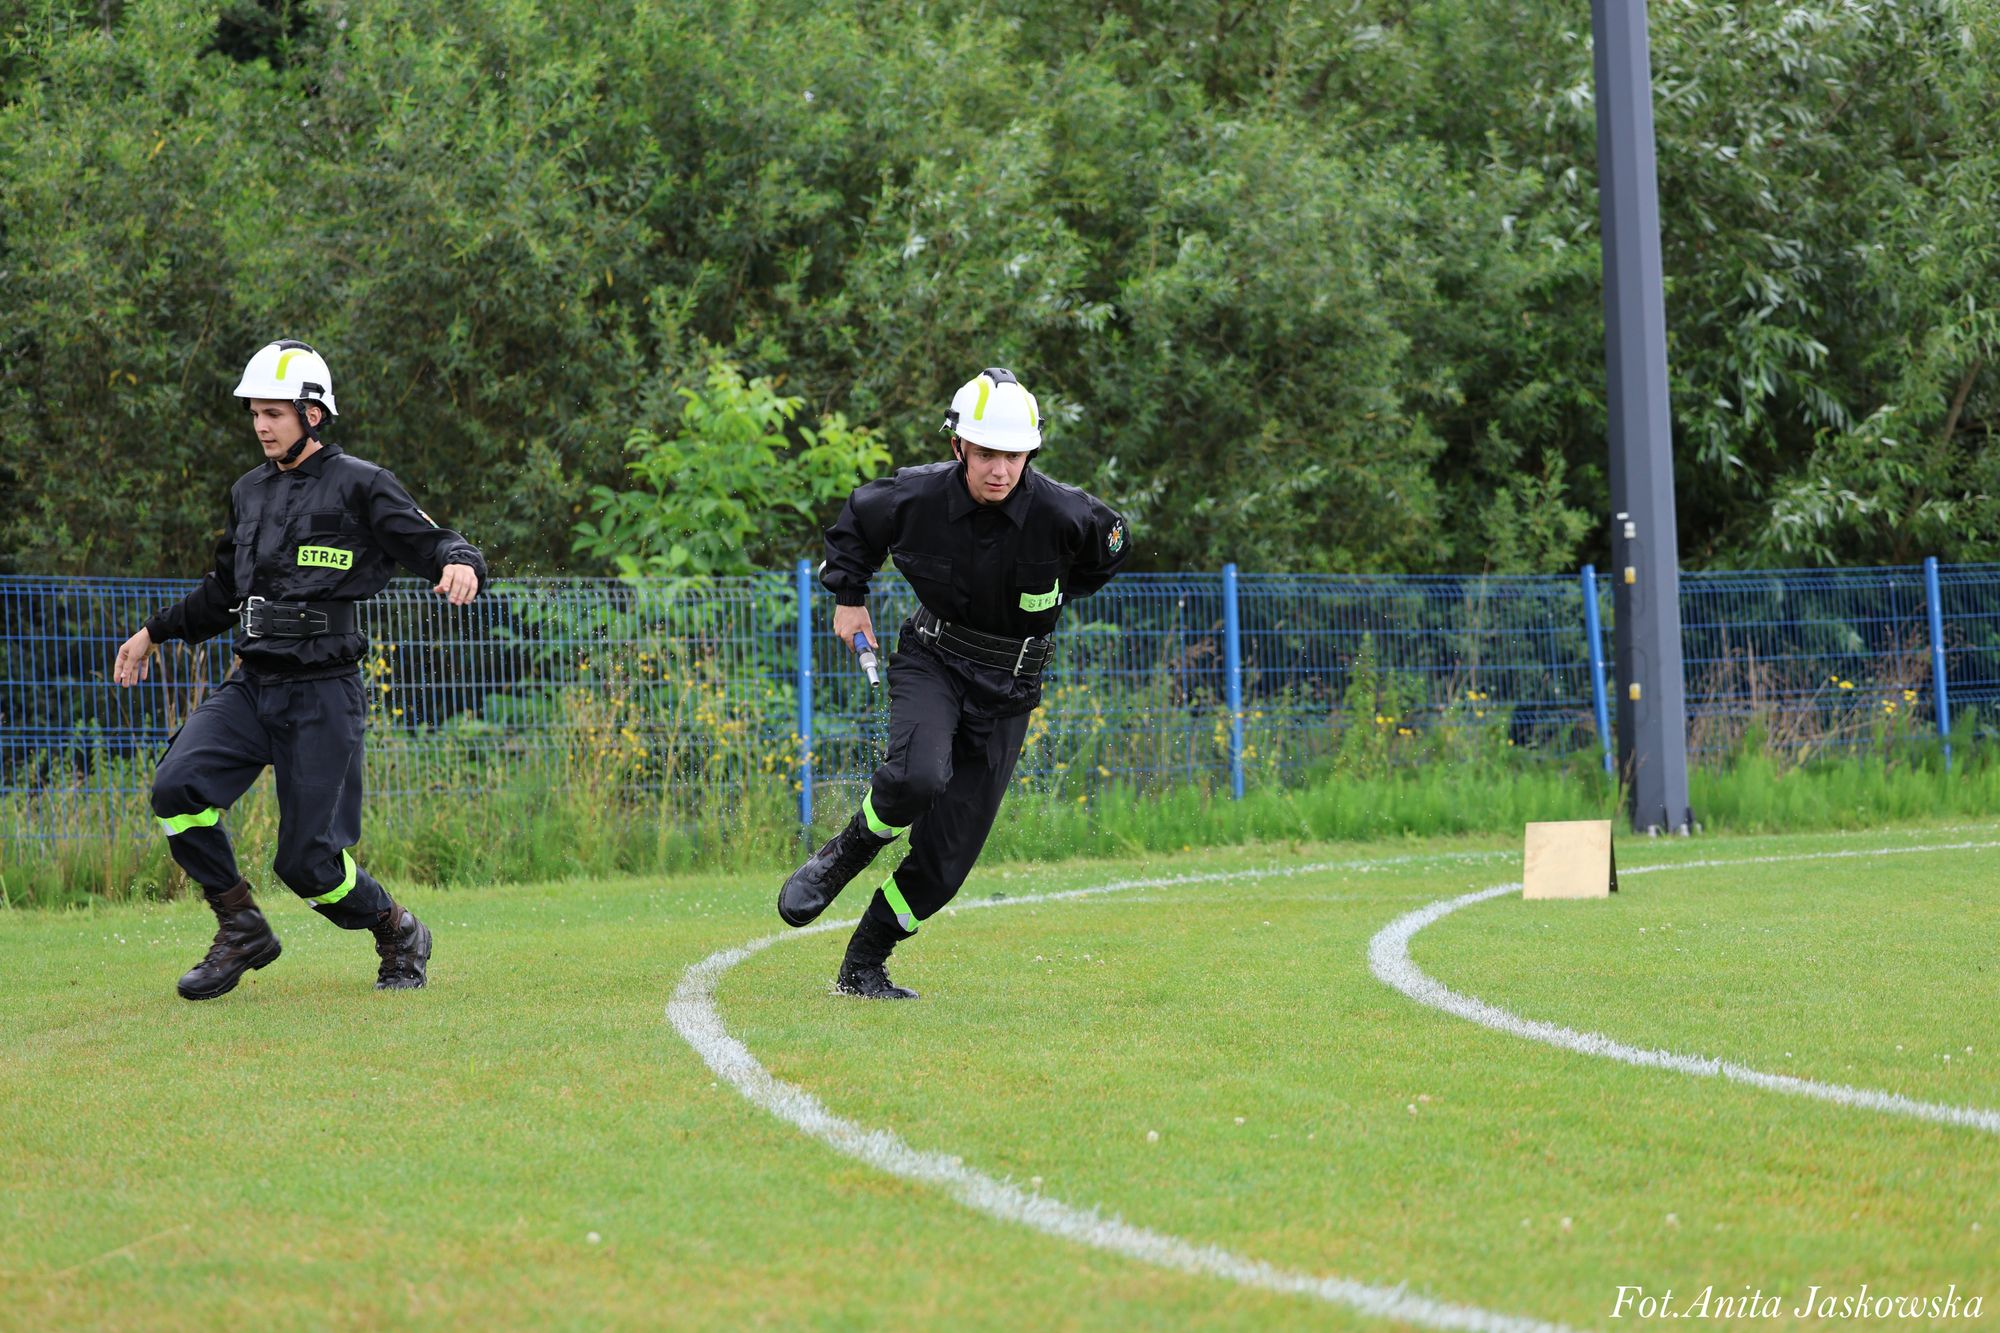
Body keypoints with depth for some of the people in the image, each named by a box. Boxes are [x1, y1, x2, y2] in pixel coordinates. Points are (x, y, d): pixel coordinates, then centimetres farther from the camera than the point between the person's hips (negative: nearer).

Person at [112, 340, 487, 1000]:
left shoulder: (359, 486, -3)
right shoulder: (249, 492, 16)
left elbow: (433, 543, -8)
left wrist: (460, 564, -30)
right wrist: (154, 632, 30)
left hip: (323, 694, -6)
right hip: (249, 685, 6)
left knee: (309, 861, -8)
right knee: (177, 788, -19)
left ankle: (399, 933, 20)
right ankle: (242, 931, -2)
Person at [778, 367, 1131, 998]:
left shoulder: (1062, 514, -19)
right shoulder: (916, 495, -16)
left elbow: (1112, 547, 6)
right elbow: (854, 522, 8)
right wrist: (849, 597, 8)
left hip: (1006, 688, 1)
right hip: (931, 661, -1)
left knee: (946, 854, -2)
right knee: (919, 775, -33)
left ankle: (863, 967, 15)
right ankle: (838, 860, -4)